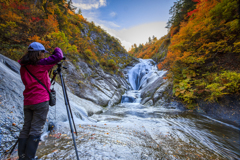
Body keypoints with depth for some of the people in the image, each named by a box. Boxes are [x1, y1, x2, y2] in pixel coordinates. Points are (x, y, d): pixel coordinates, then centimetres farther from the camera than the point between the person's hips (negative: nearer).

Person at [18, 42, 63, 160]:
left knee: (26, 128, 14)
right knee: (36, 130, 0)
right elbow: (59, 56, -14)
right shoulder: (41, 64, -10)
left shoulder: (23, 66, 12)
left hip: (27, 101, 8)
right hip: (41, 101, -7)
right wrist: (57, 49, 7)